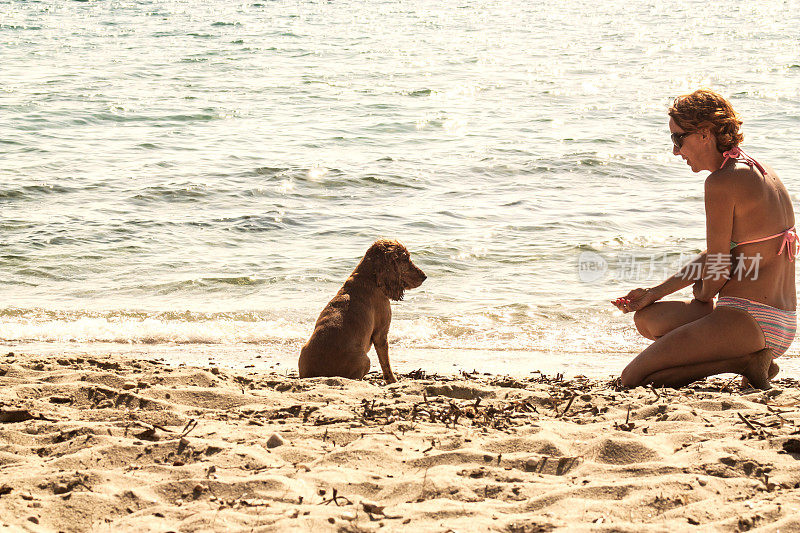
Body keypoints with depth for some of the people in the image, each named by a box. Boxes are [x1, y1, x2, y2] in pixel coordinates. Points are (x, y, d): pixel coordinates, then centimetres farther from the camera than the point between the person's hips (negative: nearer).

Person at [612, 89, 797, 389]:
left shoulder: (722, 183, -15)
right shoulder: (760, 172, 15)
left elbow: (717, 271, -13)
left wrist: (702, 293, 10)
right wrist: (655, 293, 21)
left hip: (748, 319, -10)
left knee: (632, 380, -6)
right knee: (647, 318, 28)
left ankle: (745, 361, -10)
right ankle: (750, 358, 8)